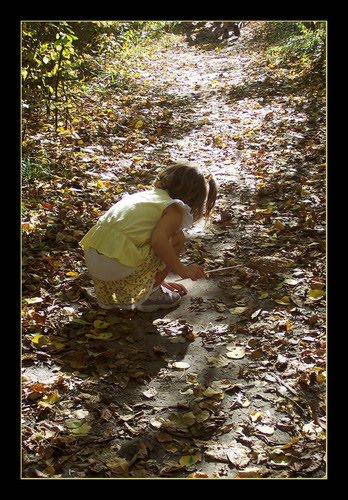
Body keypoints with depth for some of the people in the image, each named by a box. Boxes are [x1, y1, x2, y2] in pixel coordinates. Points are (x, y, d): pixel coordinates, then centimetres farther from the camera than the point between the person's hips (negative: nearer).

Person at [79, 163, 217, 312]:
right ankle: (151, 294, 10)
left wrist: (160, 278, 42)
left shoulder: (148, 194, 25)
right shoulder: (175, 210, 0)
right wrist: (182, 270, -8)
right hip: (117, 265, -8)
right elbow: (159, 241, -19)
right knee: (177, 239, 1)